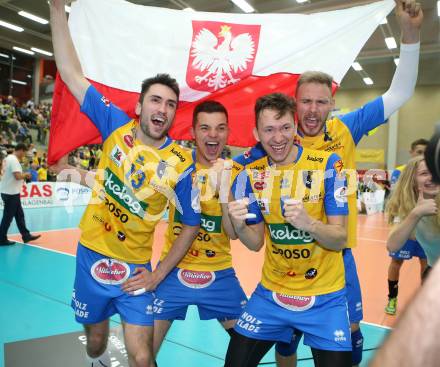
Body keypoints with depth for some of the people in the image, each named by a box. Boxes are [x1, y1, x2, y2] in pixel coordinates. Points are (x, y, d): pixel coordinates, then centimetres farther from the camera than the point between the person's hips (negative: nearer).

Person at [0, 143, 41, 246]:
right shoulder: (14, 160, -18)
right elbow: (18, 176, -26)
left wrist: (23, 175, 10)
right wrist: (25, 175, -7)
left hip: (9, 192, 10)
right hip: (11, 193, -10)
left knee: (19, 215, 13)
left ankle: (26, 235, 19)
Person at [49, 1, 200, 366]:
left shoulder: (182, 163, -15)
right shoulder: (117, 126, -9)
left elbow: (191, 224, -6)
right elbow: (72, 74, -6)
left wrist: (158, 275, -8)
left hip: (134, 268, -2)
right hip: (91, 255, 3)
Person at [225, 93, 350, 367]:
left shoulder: (328, 165, -14)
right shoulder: (252, 174, -4)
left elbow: (339, 240, -13)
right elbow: (256, 242, 1)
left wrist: (309, 224, -33)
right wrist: (239, 226, -21)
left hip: (324, 297, -2)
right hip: (271, 293, 3)